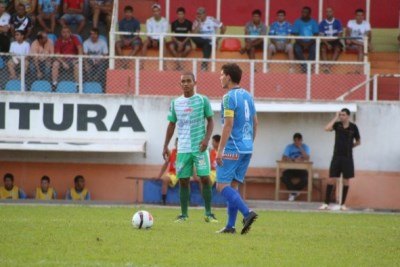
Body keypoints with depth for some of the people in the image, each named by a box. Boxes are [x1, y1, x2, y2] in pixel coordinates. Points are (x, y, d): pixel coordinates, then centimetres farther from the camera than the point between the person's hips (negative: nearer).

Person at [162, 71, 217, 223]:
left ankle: (208, 213, 1)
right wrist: (165, 146, 10)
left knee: (205, 178, -7)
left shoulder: (202, 101, 0)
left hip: (199, 148, -3)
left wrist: (206, 138, -12)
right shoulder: (175, 103, 9)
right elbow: (171, 125, 15)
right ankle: (184, 214, 9)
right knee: (183, 180, 3)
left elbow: (210, 121, 3)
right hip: (183, 149, 3)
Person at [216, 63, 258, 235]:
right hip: (247, 149, 8)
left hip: (232, 149, -8)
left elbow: (228, 125, -18)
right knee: (233, 186, 12)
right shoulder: (248, 96, 13)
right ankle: (230, 226, 8)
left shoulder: (229, 97, -11)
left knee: (222, 185, -6)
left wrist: (220, 150, -17)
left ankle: (247, 213, -21)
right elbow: (255, 123, 17)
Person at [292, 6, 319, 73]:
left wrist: (309, 43, -18)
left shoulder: (313, 22, 4)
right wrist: (302, 43, -18)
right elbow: (295, 35, -3)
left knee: (315, 47, -34)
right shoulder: (297, 22, 3)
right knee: (297, 49, -33)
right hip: (301, 42, 0)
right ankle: (304, 64, -31)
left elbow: (316, 35, -3)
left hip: (311, 42, 0)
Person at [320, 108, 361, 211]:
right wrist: (336, 118, -15)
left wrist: (349, 146, 2)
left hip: (347, 157, 0)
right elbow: (327, 128, -19)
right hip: (336, 156, 0)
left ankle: (343, 203, 12)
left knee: (346, 180, 3)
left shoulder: (353, 127, -2)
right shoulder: (337, 124, 0)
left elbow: (358, 142, 10)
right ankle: (326, 203, 1)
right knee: (331, 179, -3)